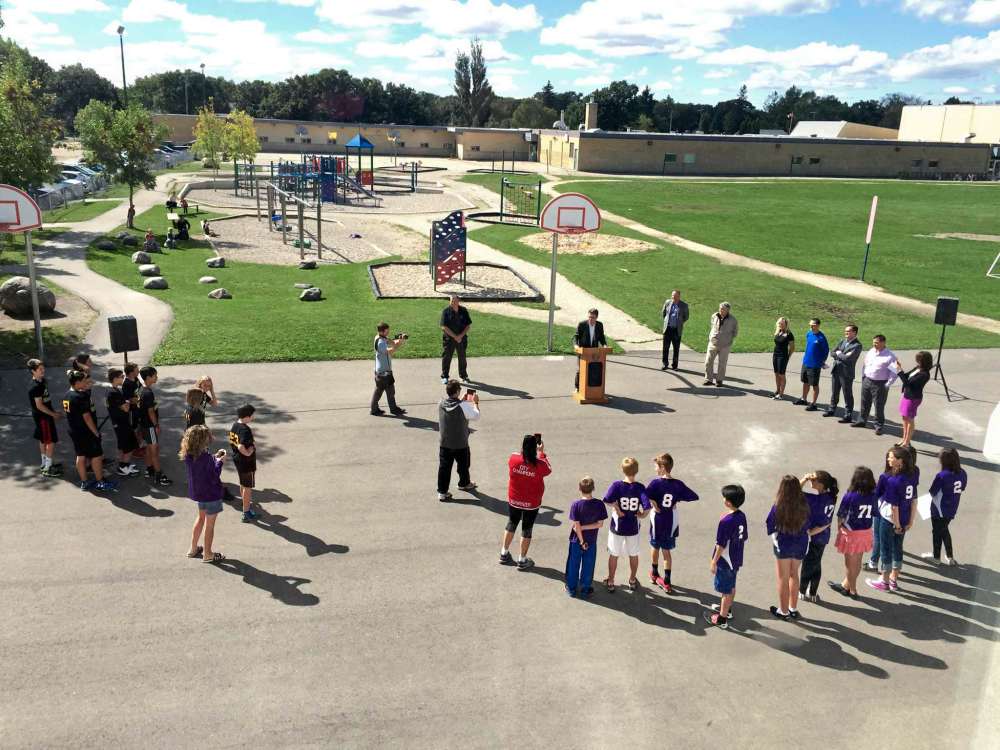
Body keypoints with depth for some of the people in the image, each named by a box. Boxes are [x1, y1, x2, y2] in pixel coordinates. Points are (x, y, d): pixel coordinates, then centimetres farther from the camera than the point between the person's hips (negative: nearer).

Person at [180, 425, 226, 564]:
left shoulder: (188, 455, -8)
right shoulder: (205, 458, -31)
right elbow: (214, 478, -24)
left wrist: (214, 457, 0)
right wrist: (219, 462, -15)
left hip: (197, 492, 8)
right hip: (211, 494, -8)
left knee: (201, 516, 29)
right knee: (210, 523, 11)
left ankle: (193, 548, 40)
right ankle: (207, 554, 26)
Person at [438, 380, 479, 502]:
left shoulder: (441, 403, -8)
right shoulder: (464, 406, -24)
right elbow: (476, 415, -10)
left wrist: (462, 400, 14)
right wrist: (475, 402, 2)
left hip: (445, 443, 3)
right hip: (460, 444, -3)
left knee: (444, 467, 9)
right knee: (463, 465, 21)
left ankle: (442, 492, 12)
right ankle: (464, 484, 43)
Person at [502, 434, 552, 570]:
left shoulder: (513, 458, -18)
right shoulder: (539, 464, -23)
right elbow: (548, 470, 0)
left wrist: (524, 450, 11)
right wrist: (542, 453, 6)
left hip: (514, 501, 3)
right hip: (531, 503, -3)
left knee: (511, 524, 22)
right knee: (527, 529, 12)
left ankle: (504, 554, 33)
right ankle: (522, 560, 23)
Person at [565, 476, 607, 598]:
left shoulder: (576, 504, -19)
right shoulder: (599, 504, -13)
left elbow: (577, 526, -18)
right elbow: (600, 524, -12)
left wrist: (582, 541, -10)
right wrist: (585, 527, -10)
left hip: (577, 540, -1)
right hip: (592, 541, 1)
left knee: (573, 564, 15)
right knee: (588, 565, 15)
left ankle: (571, 588, 26)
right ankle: (585, 589, 24)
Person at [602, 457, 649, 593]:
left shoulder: (617, 484, -17)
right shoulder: (640, 487, -15)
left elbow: (608, 499, -33)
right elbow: (647, 507, -27)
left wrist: (617, 509, -17)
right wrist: (642, 515, -7)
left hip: (617, 527, -1)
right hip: (633, 528, 1)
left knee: (614, 555, 16)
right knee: (633, 555, 21)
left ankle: (610, 582, 27)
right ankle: (632, 581, 37)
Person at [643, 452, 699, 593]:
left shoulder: (656, 482, -19)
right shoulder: (678, 484, -8)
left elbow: (645, 496, -35)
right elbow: (694, 496, -3)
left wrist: (653, 505, -19)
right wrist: (678, 499, 0)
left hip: (657, 522, -3)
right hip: (671, 523, 3)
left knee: (655, 547, 20)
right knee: (666, 551, 15)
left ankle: (654, 574, 40)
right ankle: (666, 582, 14)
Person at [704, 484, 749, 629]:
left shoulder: (726, 521, -28)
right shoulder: (742, 516, -4)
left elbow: (721, 545, -23)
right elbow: (744, 538, 8)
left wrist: (714, 562, -13)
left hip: (725, 561, -8)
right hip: (736, 560, 8)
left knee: (725, 590, 5)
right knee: (731, 586, 24)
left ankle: (722, 619, 18)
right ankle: (727, 609, 43)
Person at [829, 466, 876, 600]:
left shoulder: (849, 496, -20)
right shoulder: (873, 496, -10)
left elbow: (841, 516, -12)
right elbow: (873, 515, -7)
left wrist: (839, 529, 4)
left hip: (851, 533, -5)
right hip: (866, 532, 5)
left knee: (850, 562, 13)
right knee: (857, 561, 19)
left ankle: (853, 590, 25)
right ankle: (846, 585, 37)